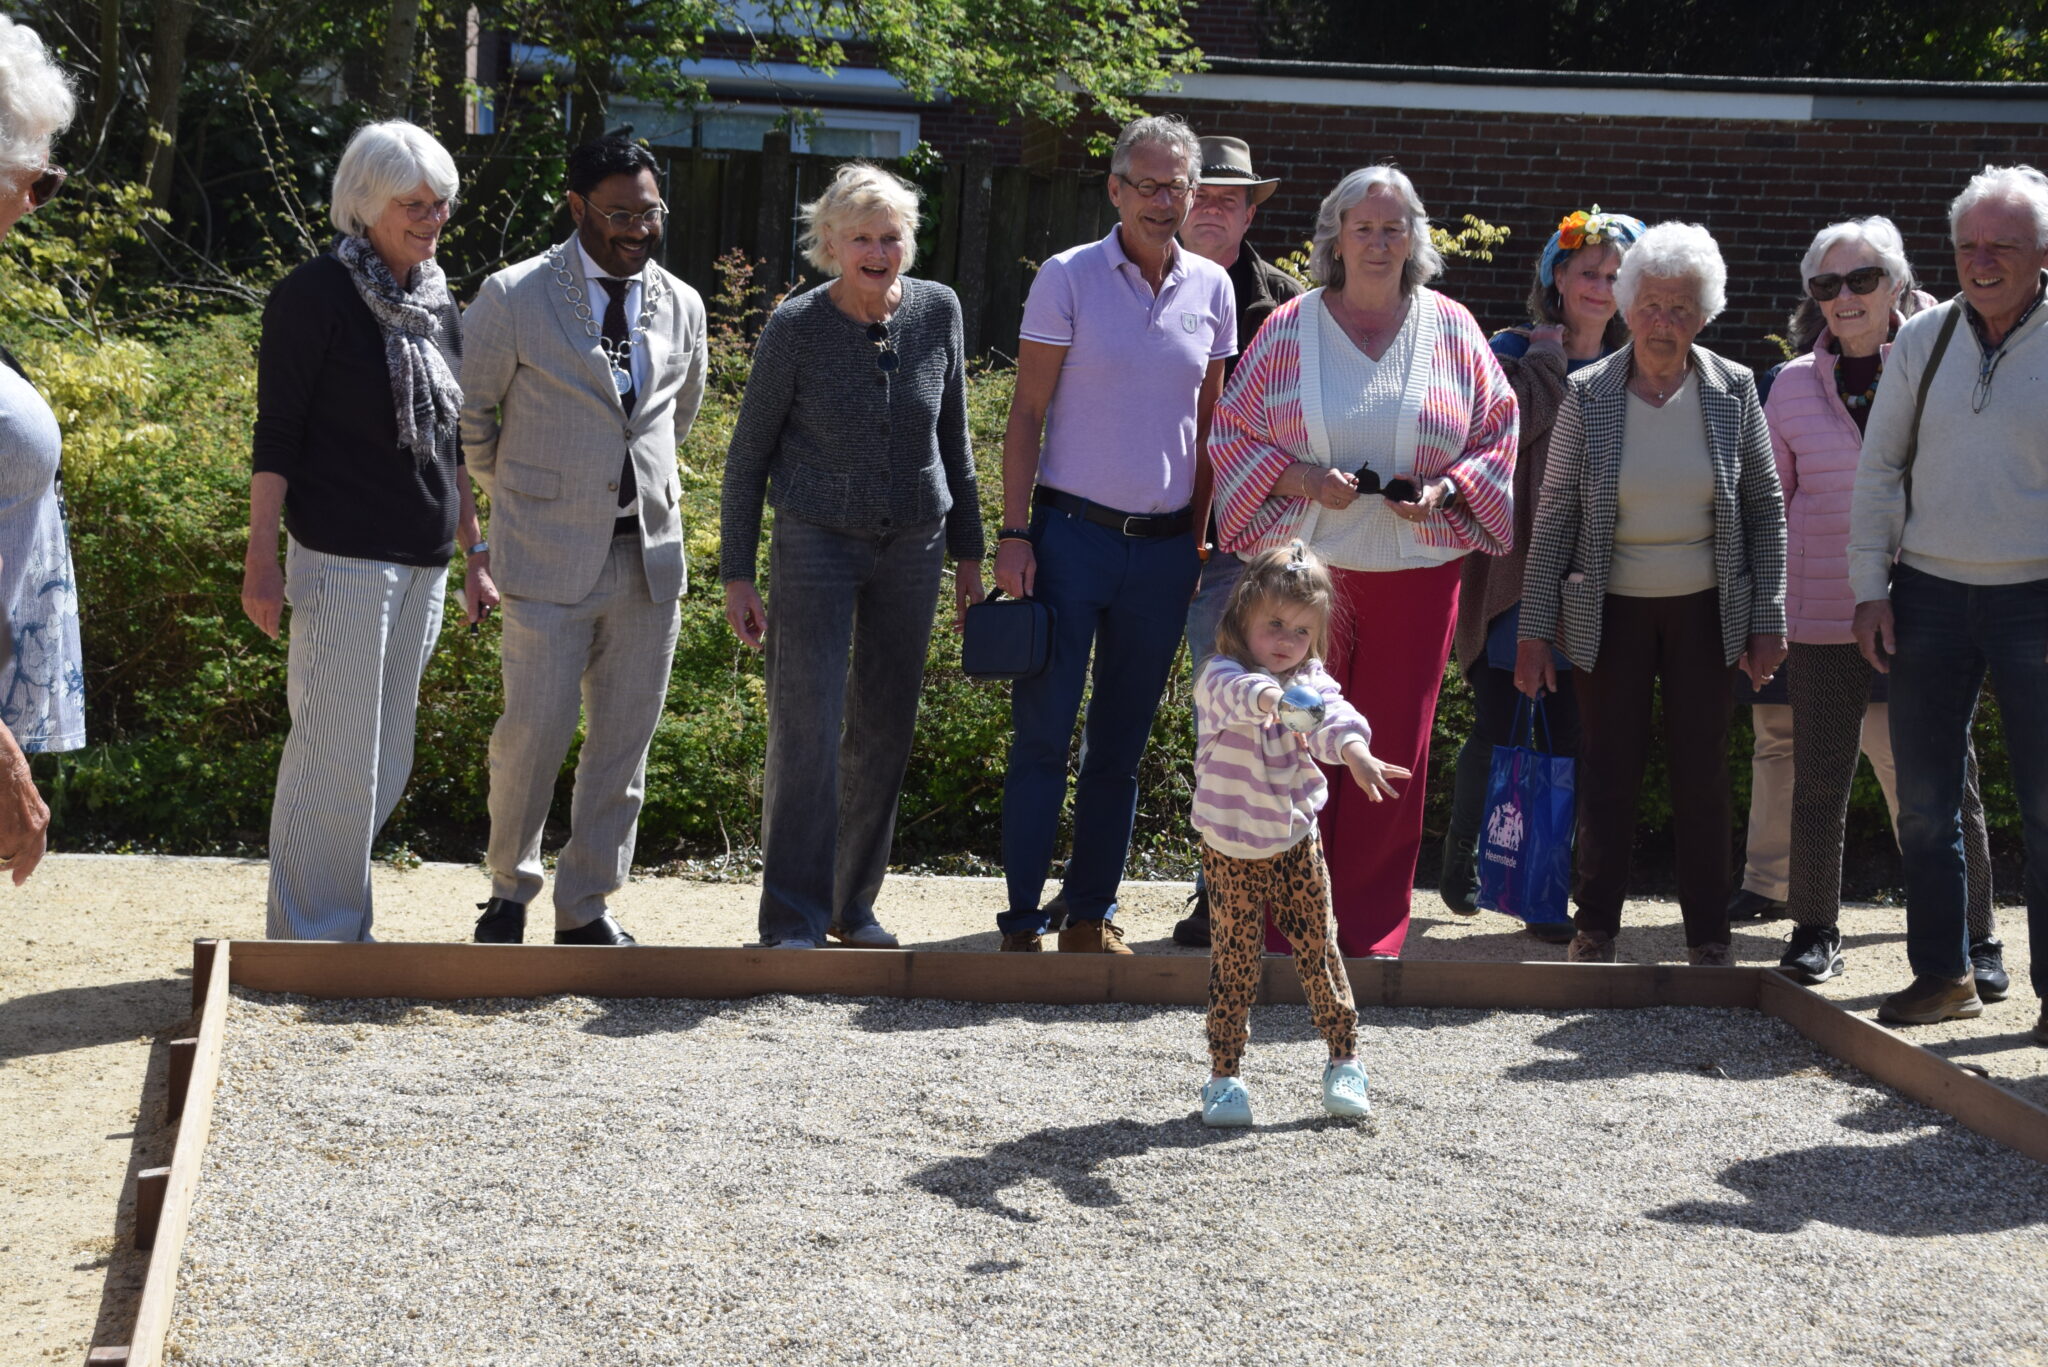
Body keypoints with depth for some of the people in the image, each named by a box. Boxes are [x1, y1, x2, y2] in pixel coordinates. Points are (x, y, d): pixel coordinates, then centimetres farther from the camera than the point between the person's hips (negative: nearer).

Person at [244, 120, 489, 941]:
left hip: (423, 562, 7)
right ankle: (308, 936, 5)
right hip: (344, 558, -7)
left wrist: (475, 551, 18)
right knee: (335, 754, -6)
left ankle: (346, 925, 22)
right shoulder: (317, 294, -7)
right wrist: (262, 558, -14)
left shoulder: (437, 304, 14)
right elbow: (276, 434, -9)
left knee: (386, 760, 12)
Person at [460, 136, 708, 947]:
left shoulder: (681, 306, 9)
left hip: (649, 552, 4)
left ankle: (585, 907, 18)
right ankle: (509, 888, 18)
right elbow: (465, 411, 4)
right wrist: (517, 493, 11)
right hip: (552, 554, -4)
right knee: (535, 730, -5)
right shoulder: (514, 298, -5)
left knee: (625, 738, 6)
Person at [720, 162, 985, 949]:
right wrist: (737, 574, -4)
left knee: (885, 733, 8)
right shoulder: (796, 329, -10)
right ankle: (792, 920, -2)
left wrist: (968, 552, 10)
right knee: (806, 730, -9)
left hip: (912, 547, 3)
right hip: (817, 544, -3)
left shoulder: (939, 313, -1)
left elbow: (954, 441, 9)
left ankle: (854, 905, 22)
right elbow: (748, 455, -2)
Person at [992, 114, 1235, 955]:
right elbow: (1026, 416, -3)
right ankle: (1022, 923, 5)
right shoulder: (1068, 278, -3)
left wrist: (1198, 537, 10)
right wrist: (1013, 533, -9)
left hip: (1164, 545, 4)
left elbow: (1208, 425, 13)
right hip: (1072, 532, -3)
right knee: (1043, 733, -2)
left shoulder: (1211, 289, 8)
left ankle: (1090, 916, 18)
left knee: (1123, 742, 9)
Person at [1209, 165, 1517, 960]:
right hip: (1307, 563, -1)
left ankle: (1372, 933, 14)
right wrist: (1301, 479, -12)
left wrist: (1445, 490, -9)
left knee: (1395, 755, 4)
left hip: (1417, 572, 1)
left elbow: (1498, 432, 9)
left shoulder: (1450, 329, 7)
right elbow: (1233, 431, 5)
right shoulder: (1290, 328, 4)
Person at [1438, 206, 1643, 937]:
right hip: (1516, 570, -3)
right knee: (1496, 725, 2)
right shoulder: (1513, 351, 3)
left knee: (1570, 733, 1)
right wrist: (1547, 358, -10)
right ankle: (1461, 858, 24)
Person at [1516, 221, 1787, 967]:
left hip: (1706, 611, 1)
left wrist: (1768, 619, -1)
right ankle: (1596, 927, 15)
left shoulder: (1733, 390, -1)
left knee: (1702, 775, 5)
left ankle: (1708, 934, 17)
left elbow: (1766, 508, 4)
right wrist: (1535, 631, -4)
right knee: (1607, 773, 2)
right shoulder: (1587, 395, -4)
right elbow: (1553, 516, -2)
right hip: (1612, 611, -1)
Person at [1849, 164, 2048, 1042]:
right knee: (1924, 803, 7)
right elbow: (1879, 468, 10)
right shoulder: (1924, 339, 6)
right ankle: (1942, 974, 20)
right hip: (1928, 597, 3)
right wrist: (1870, 588, 4)